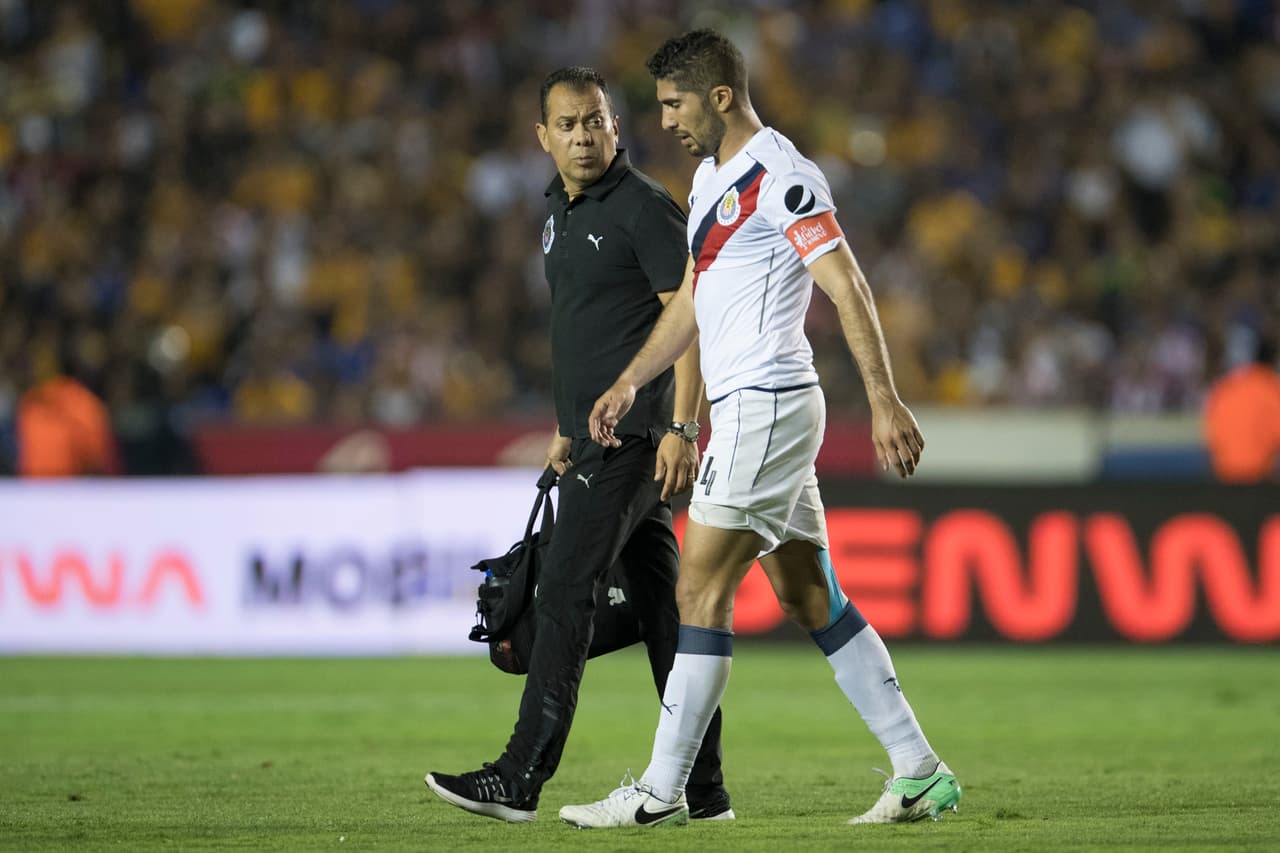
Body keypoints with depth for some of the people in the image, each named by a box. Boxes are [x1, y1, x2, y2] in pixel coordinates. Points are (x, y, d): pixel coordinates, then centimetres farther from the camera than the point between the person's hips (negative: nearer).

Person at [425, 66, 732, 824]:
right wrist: (567, 426, 23)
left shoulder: (645, 207, -11)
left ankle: (520, 779, -13)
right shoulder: (561, 211, 16)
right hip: (597, 434, 9)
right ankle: (702, 786, 10)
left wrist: (682, 429, -21)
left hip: (636, 434, -9)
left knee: (565, 591, -12)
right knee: (660, 601, 8)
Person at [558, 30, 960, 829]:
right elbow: (693, 298, 27)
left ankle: (662, 791, -5)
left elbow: (848, 288, -18)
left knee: (702, 589, -8)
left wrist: (885, 401, -23)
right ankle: (921, 771, 9)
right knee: (813, 599, 8)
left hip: (766, 404, -10)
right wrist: (629, 382, 21)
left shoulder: (779, 175, -13)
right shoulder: (711, 177, 17)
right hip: (747, 409, 10)